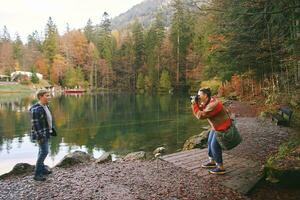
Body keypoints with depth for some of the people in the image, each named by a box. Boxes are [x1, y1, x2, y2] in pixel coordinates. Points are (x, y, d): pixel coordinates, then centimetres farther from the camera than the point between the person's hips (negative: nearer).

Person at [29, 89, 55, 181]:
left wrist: (51, 129, 18)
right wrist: (39, 136, -24)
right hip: (41, 133, -10)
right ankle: (37, 174, -1)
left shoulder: (45, 106, 8)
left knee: (42, 151, 16)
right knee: (44, 152, -10)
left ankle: (42, 168, 28)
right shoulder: (36, 109, -22)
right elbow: (35, 123, -23)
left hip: (46, 132, 10)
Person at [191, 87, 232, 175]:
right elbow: (201, 110, 5)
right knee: (210, 143, 18)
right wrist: (196, 103, -10)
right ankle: (212, 162, 35)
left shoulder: (213, 104, -31)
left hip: (222, 127, -10)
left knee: (215, 146, -5)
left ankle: (221, 168, 7)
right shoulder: (207, 102, 0)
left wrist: (194, 104, -25)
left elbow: (200, 115, -33)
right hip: (216, 126, 10)